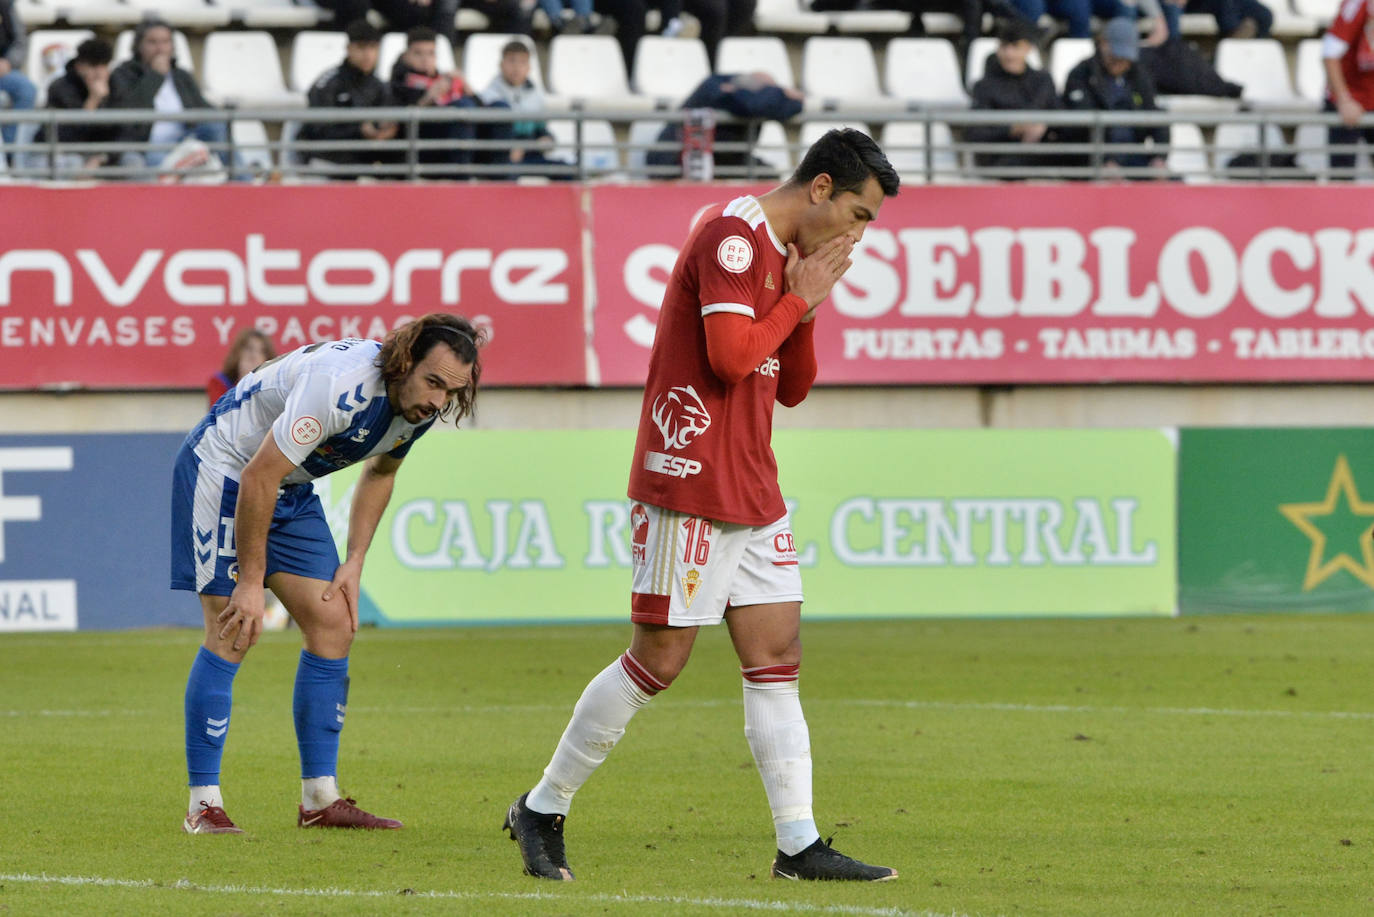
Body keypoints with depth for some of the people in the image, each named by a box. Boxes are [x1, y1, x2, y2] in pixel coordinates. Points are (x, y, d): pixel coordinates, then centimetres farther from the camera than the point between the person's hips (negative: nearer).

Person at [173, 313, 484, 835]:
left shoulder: (421, 406, -8)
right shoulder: (341, 385, -35)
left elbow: (379, 472, 13)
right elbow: (258, 477, -31)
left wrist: (353, 564, 4)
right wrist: (252, 582, -25)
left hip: (291, 491, 8)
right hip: (223, 470, -8)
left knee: (334, 626, 0)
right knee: (230, 637, -14)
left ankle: (320, 799, 6)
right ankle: (203, 805, -9)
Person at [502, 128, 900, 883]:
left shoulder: (783, 252, 17)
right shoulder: (733, 235, -13)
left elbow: (792, 388, 20)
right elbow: (730, 355, -23)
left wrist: (805, 308, 5)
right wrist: (799, 299, -10)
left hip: (753, 494, 9)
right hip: (690, 484, -9)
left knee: (776, 656, 3)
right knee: (659, 660, -4)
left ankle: (799, 844, 2)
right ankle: (542, 810, 8)